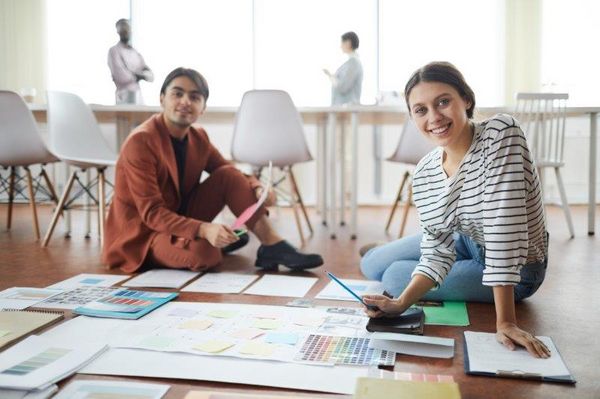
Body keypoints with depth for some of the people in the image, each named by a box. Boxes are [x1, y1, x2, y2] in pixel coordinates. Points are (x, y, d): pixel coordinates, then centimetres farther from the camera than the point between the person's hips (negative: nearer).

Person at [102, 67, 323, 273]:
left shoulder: (198, 138, 0)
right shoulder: (140, 142, -22)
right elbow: (151, 213, -27)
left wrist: (256, 188, -17)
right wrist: (203, 230, -41)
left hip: (181, 217, 7)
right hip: (142, 233, -7)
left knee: (228, 176, -11)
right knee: (203, 252, -38)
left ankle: (272, 246, -13)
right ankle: (221, 242, -5)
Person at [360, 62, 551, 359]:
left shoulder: (501, 133, -32)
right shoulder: (424, 173, -14)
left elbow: (503, 226, -37)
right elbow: (437, 251, -14)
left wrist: (504, 322, -38)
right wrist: (401, 303, -31)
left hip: (517, 269, -6)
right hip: (470, 244, 6)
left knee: (394, 277, -7)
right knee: (372, 264, 9)